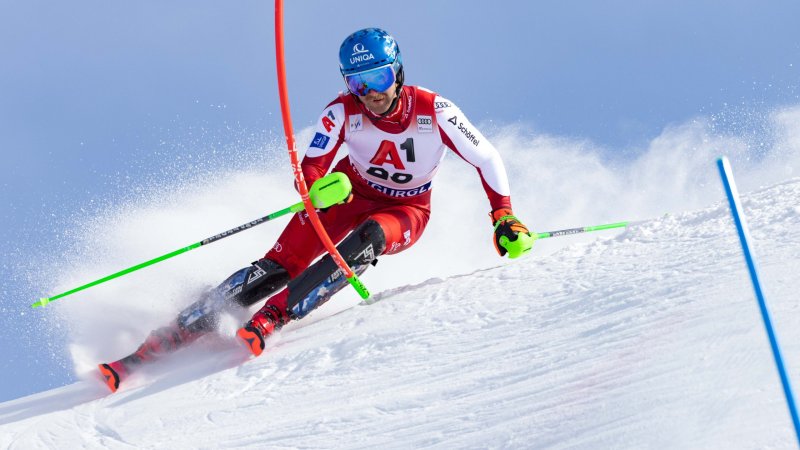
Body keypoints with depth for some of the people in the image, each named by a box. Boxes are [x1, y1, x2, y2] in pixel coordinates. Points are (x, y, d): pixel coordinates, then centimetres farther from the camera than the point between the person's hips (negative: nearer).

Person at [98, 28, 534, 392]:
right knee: (279, 264, -17)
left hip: (406, 210, -1)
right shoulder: (342, 112, -22)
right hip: (349, 190, 1)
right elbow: (310, 168, -21)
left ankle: (268, 319, -37)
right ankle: (173, 335, -17)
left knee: (365, 241, -36)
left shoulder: (434, 111, -25)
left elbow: (487, 158, -13)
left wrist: (504, 218, -19)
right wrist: (316, 188, -44)